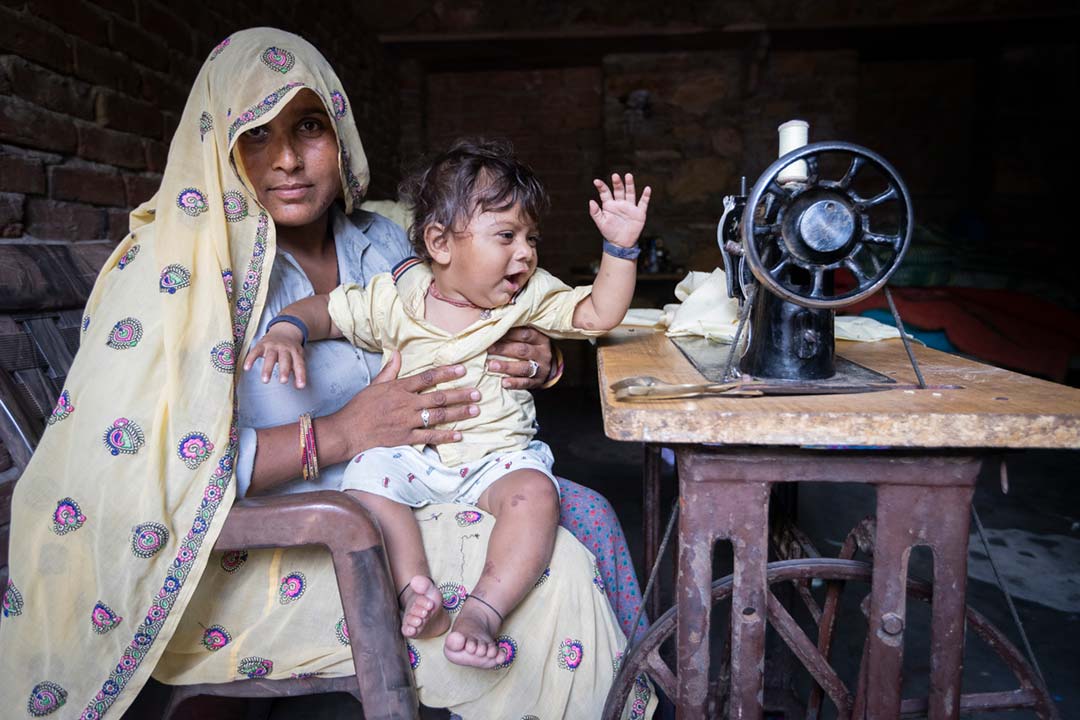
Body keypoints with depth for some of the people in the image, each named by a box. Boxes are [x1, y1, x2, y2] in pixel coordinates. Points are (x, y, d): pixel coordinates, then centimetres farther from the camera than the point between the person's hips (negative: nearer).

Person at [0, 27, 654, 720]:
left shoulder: (382, 242, 5)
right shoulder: (178, 265, -13)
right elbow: (135, 464, -21)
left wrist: (528, 358, -8)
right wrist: (339, 433, -23)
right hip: (248, 552, -6)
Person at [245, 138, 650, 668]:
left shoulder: (531, 295, 2)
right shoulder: (395, 299, -2)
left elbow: (599, 315, -2)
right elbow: (326, 310, 6)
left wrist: (621, 247, -12)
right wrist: (287, 330, -15)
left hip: (499, 455, 0)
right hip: (411, 454, 1)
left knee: (535, 491, -30)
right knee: (367, 474, -27)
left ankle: (484, 610, -28)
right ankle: (415, 590, -24)